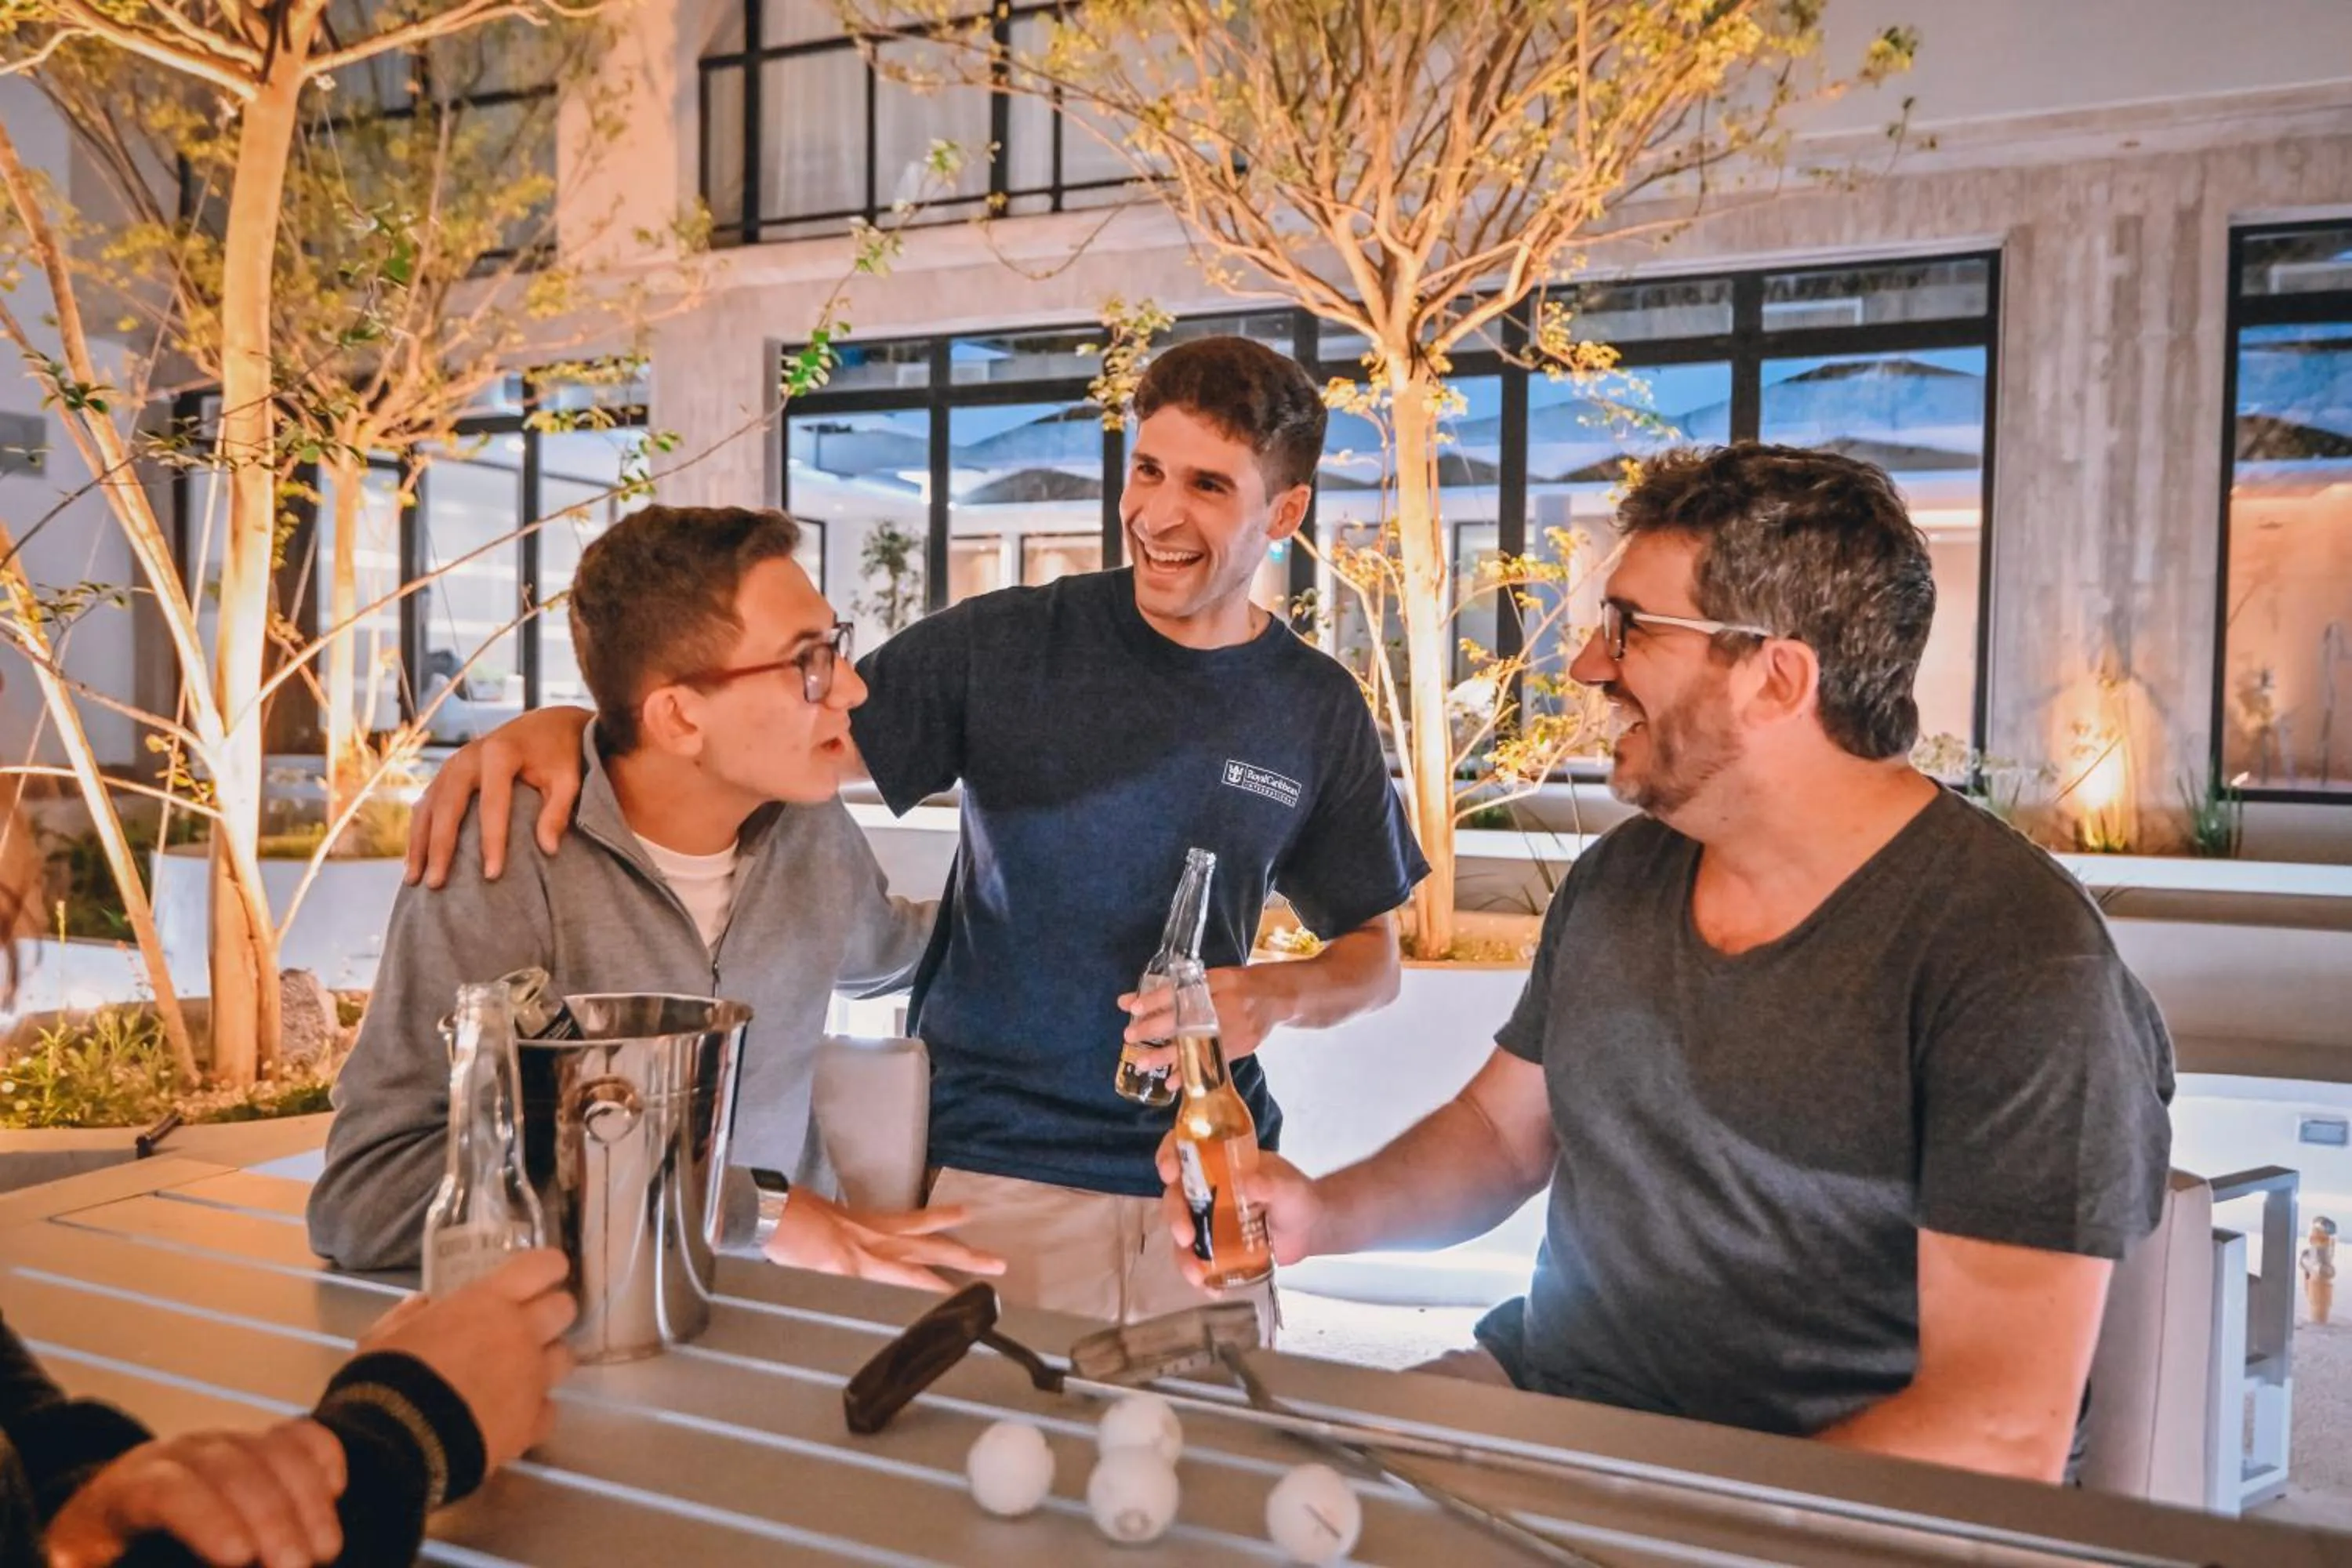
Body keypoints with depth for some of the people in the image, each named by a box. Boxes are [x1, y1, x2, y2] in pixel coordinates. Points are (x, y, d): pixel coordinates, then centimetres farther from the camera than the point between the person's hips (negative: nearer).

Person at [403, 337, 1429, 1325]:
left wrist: (1278, 997, -11)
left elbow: (1373, 954, 10)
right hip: (992, 1172, -2)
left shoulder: (1317, 711, 2)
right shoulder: (1006, 646, -5)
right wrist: (566, 726, -23)